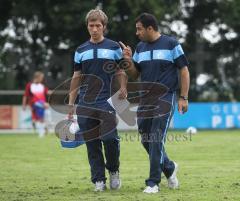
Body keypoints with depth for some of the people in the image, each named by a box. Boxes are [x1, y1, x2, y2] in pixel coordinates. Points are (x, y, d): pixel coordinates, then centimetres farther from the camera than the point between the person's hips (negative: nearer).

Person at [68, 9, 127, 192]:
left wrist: (123, 88, -13)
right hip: (85, 105, 3)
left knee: (110, 139, -12)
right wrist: (71, 104, 12)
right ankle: (99, 180, 8)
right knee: (92, 144, 2)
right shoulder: (81, 51, 13)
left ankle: (114, 171, 14)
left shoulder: (114, 48, 6)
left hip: (107, 102, -3)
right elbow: (76, 78, 16)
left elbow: (120, 72, 8)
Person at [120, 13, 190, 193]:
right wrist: (129, 61, -5)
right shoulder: (140, 47, 11)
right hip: (145, 98, 6)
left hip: (165, 98, -6)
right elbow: (134, 75, 15)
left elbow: (184, 70, -3)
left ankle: (153, 182, -7)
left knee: (156, 140, -12)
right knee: (146, 140, 8)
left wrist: (184, 98, -9)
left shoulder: (171, 44, -4)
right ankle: (169, 167, 31)